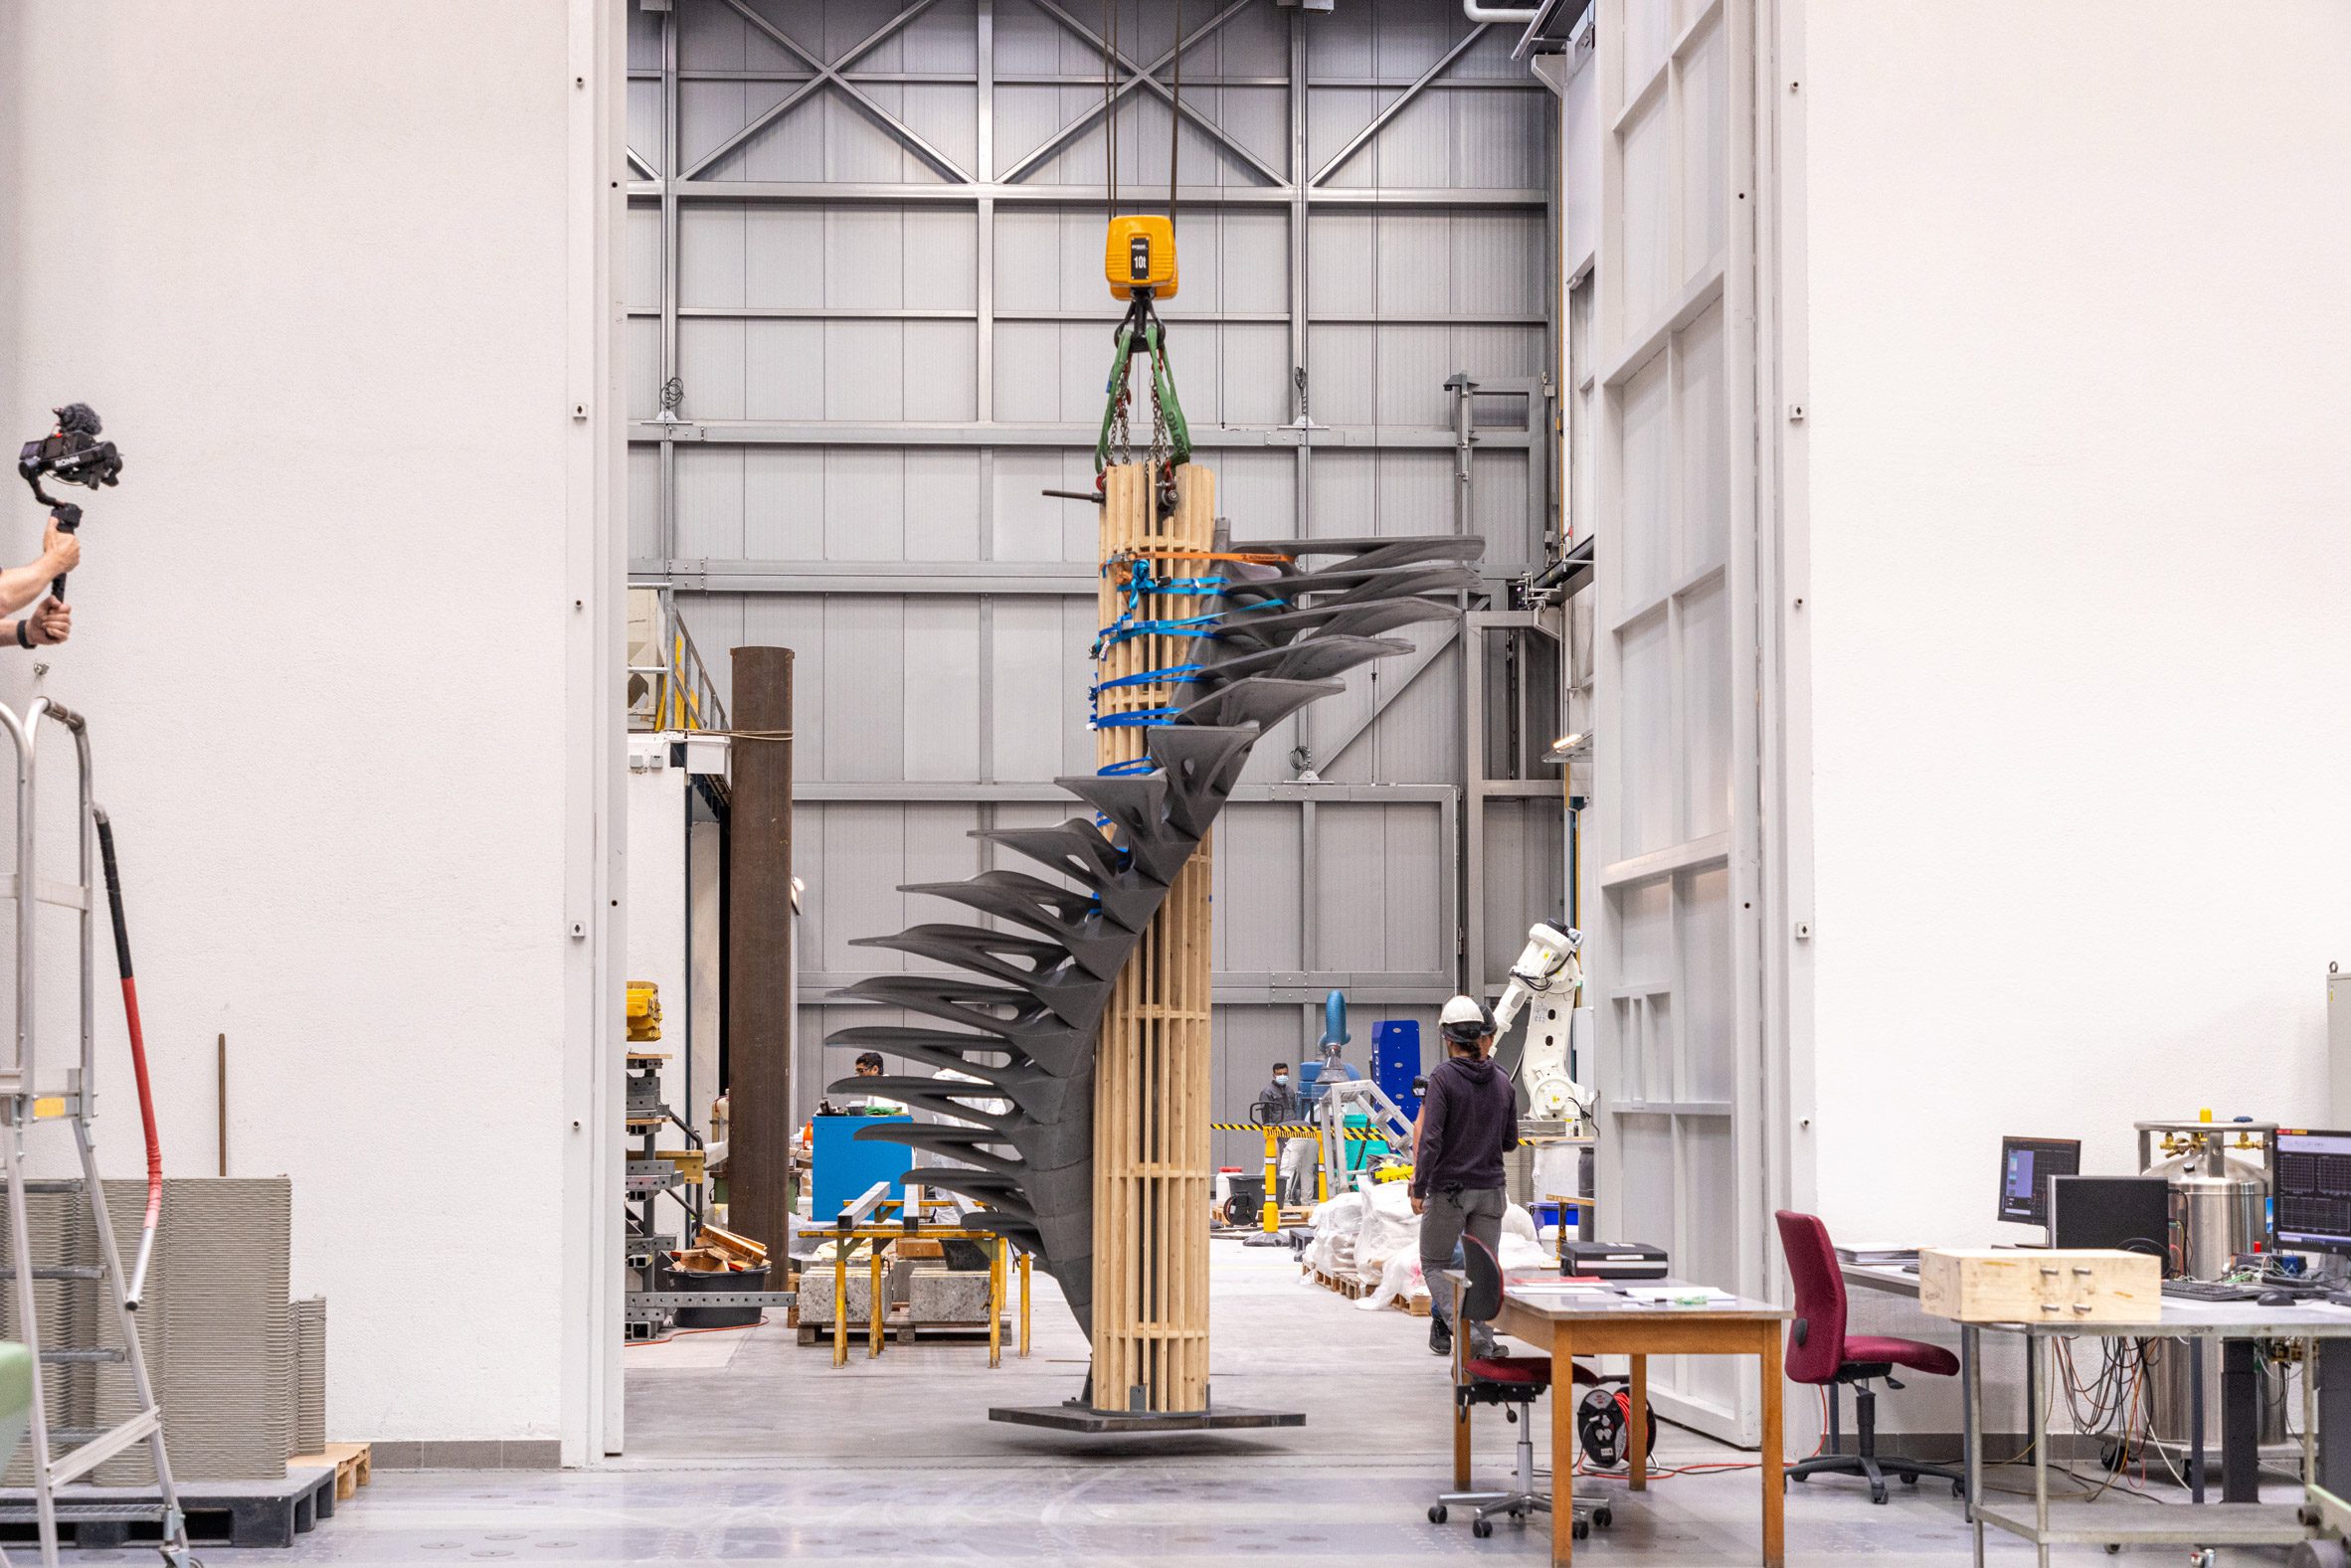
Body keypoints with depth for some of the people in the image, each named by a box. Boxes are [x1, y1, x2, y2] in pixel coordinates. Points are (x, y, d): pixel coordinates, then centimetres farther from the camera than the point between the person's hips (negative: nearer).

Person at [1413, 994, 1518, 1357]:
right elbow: (1510, 1142, 11)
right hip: (1490, 1190, 4)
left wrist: (1419, 1189, -11)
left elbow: (1430, 1139, -16)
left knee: (1435, 1264, 6)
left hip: (1448, 1190, -4)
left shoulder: (1443, 1078, -11)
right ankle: (1484, 1341, 7)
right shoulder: (1502, 1082, 4)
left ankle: (1465, 1330, -9)